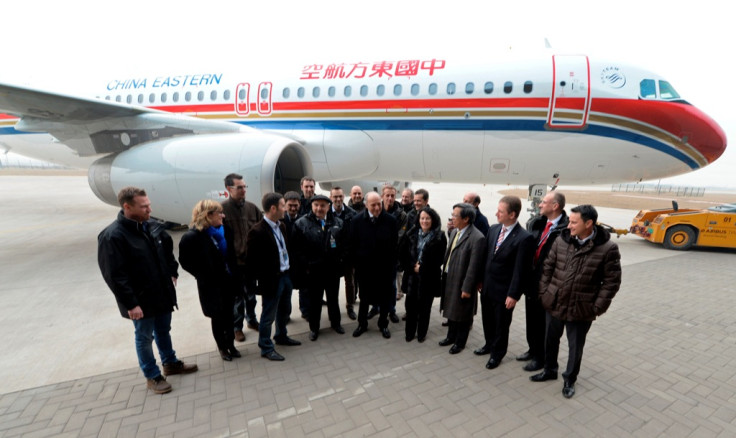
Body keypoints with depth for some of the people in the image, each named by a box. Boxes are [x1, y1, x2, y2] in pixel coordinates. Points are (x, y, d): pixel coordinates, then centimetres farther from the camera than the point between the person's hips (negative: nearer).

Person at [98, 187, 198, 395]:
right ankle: (152, 376, 30)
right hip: (140, 299, -6)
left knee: (164, 331, 22)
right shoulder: (112, 236, -21)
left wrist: (173, 273, 7)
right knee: (145, 337, 13)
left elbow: (168, 251, 15)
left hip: (163, 293, 6)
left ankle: (170, 363, 41)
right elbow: (115, 275, -21)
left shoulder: (154, 227, -1)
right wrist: (131, 303, -20)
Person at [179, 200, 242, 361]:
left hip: (229, 282, 4)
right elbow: (185, 262, -9)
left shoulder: (225, 231, -4)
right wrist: (207, 277, -7)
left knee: (229, 315, 18)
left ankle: (230, 344, 37)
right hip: (211, 286, -4)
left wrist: (236, 274, 2)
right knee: (218, 318, 13)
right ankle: (222, 347, 35)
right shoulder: (192, 237, -17)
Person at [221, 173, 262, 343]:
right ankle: (237, 327, 29)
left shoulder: (251, 207, 2)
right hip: (234, 261, -4)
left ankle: (251, 319, 40)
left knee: (251, 293, 20)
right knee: (237, 296, 11)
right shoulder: (222, 209, -12)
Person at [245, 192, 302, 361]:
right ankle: (266, 348, 28)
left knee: (284, 310, 24)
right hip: (271, 279, -8)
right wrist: (254, 283, -12)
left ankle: (281, 337, 45)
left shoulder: (282, 226, 4)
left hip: (286, 275, 8)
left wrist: (290, 270, 6)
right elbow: (252, 260, -16)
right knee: (268, 315, 10)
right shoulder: (257, 231, -20)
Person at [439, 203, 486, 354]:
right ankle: (451, 336, 44)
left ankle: (460, 342, 34)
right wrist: (444, 274, 9)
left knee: (462, 314, 13)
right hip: (449, 278, 7)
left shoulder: (477, 238, -23)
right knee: (451, 309, 23)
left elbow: (474, 266, -21)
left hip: (462, 282, -7)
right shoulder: (455, 231, 3)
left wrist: (467, 288, -18)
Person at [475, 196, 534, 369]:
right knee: (487, 320, 23)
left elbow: (520, 270, -18)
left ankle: (498, 353, 37)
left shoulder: (524, 238, -20)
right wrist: (480, 280, 10)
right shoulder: (493, 229, 0)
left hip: (503, 291, -6)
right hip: (486, 286, 6)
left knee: (501, 324, 15)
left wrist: (514, 295, -15)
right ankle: (489, 344, 47)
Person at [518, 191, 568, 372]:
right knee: (531, 318, 22)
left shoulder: (565, 229, -21)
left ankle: (541, 357, 32)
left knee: (543, 323, 12)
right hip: (531, 280, 7)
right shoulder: (536, 224, 2)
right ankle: (533, 350, 42)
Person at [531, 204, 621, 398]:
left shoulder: (607, 249, -14)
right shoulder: (561, 240, -5)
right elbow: (548, 267, 4)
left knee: (575, 346, 15)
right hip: (554, 303, 3)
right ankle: (549, 370, 42)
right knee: (551, 340, 20)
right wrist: (544, 292, 2)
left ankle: (570, 379, 37)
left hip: (581, 309, -3)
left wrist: (597, 307, -11)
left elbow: (612, 281, -8)